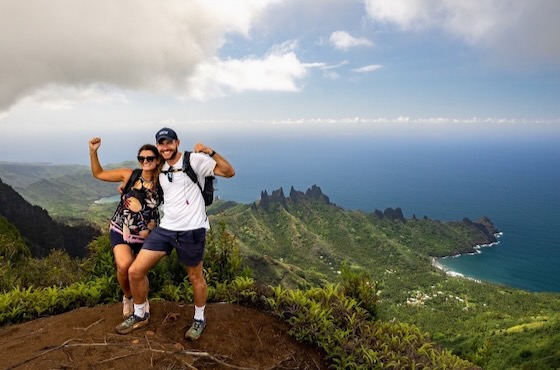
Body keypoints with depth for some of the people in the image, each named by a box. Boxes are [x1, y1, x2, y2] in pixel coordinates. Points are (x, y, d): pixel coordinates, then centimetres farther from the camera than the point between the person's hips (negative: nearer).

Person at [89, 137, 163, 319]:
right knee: (124, 265, -25)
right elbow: (98, 173, 2)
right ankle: (127, 296, 10)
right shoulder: (129, 174, -8)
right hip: (120, 230, 0)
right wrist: (93, 152, -11)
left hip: (145, 236, 1)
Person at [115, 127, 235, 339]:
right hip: (165, 228, 6)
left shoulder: (194, 160, -7)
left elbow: (229, 172, -10)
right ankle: (140, 315, 28)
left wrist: (210, 152, -22)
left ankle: (199, 320, 35)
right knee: (135, 272, 4)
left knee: (195, 277, 11)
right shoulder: (160, 169, 13)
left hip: (191, 230, -6)